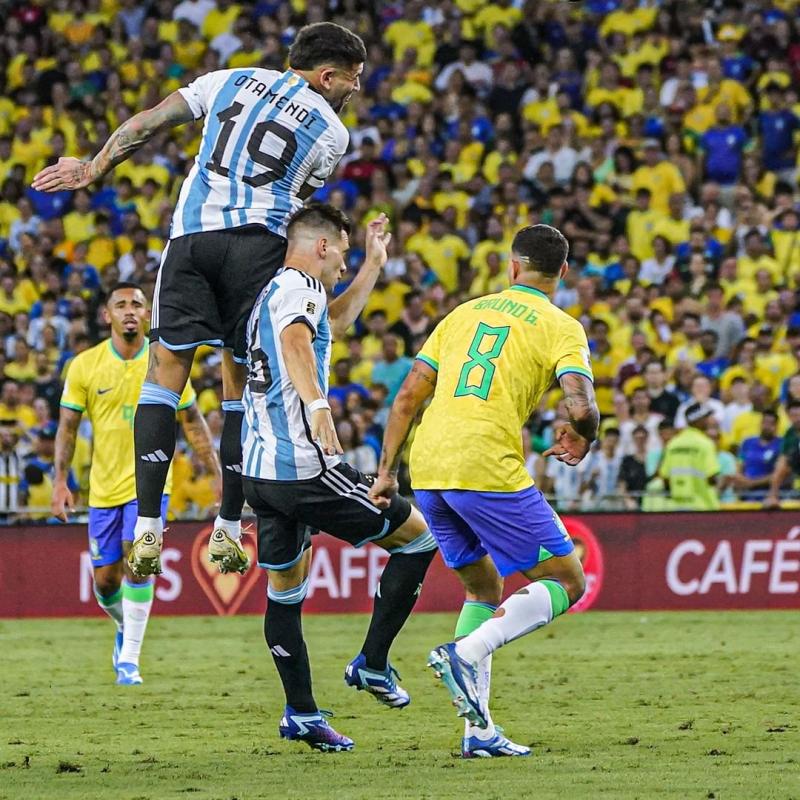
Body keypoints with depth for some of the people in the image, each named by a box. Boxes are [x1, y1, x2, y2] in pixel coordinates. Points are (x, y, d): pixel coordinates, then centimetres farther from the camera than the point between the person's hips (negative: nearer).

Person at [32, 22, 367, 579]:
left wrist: (92, 169, 24)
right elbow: (296, 203, 14)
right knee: (243, 384, 10)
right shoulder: (332, 132, 8)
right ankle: (228, 529, 11)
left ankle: (148, 530, -6)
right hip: (259, 243, -2)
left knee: (166, 372, 4)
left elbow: (147, 124, 15)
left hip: (191, 234, 2)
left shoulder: (229, 81, 15)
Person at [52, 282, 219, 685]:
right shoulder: (85, 365, -3)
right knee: (105, 580, 6)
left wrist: (218, 473, 2)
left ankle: (129, 658, -12)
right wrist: (60, 480, -9)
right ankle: (126, 628, 39)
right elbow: (67, 426, 0)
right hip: (104, 486, 2)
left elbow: (192, 422, 5)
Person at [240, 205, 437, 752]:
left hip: (260, 472, 10)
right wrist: (317, 405, -46)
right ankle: (373, 663, 4)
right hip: (306, 466, -10)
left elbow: (335, 322, 42)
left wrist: (374, 265, 44)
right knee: (418, 536, 4)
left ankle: (301, 713, 16)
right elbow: (294, 343, -31)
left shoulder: (270, 295, 21)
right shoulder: (299, 288, -8)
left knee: (285, 592, 15)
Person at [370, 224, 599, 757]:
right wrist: (581, 440, 12)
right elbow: (581, 406, -10)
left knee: (485, 588, 22)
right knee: (566, 582, 4)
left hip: (426, 472, 6)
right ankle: (466, 653, -16)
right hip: (487, 469, -6)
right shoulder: (561, 328, 4)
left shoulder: (465, 313, 20)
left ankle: (479, 730, 15)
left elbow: (409, 397, 15)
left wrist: (387, 471, 19)